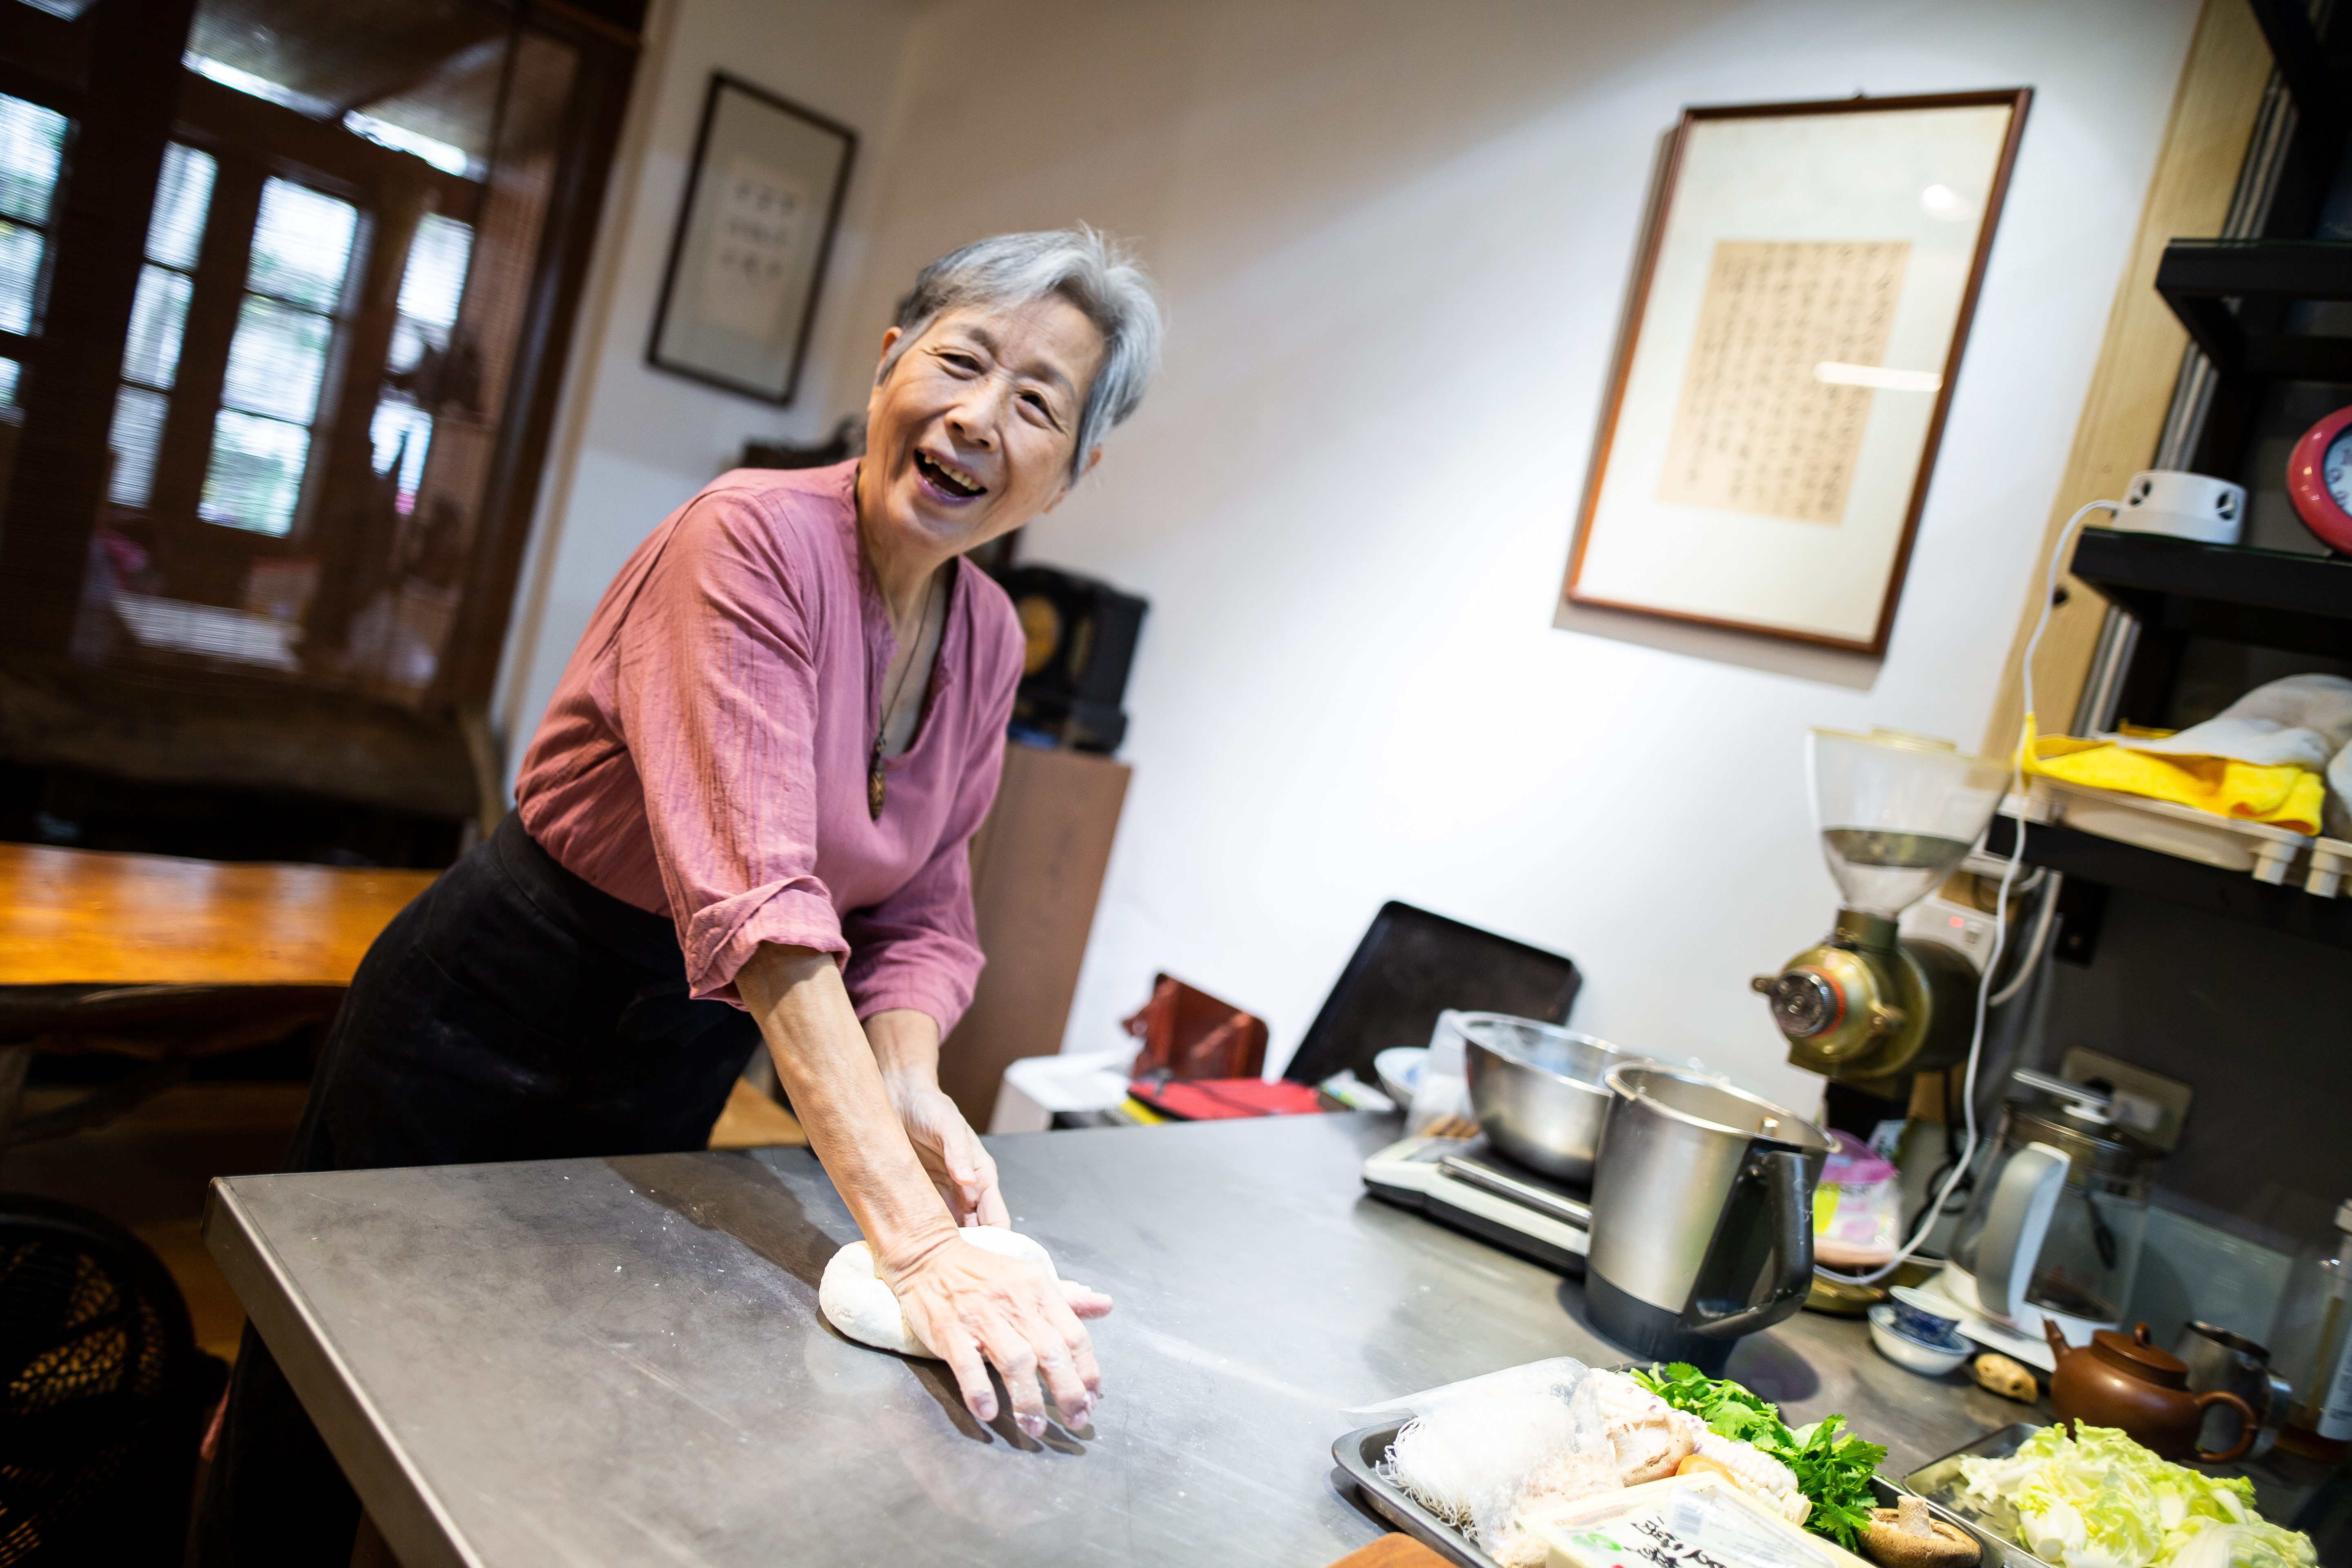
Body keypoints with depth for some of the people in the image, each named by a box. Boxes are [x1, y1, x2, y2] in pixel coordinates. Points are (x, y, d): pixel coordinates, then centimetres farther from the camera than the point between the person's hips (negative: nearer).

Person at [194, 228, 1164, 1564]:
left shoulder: (989, 641, -3)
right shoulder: (754, 540, -26)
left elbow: (920, 911, 1)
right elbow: (751, 893, -37)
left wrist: (909, 1083, -20)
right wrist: (915, 1238, -42)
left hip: (676, 1066, 6)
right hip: (487, 1031, -6)